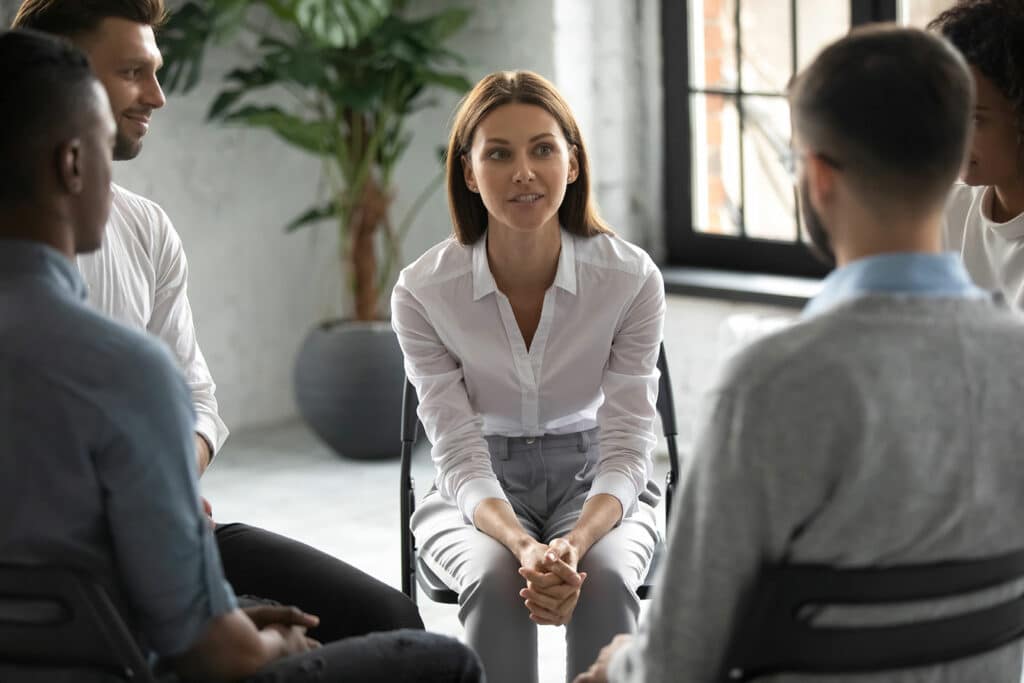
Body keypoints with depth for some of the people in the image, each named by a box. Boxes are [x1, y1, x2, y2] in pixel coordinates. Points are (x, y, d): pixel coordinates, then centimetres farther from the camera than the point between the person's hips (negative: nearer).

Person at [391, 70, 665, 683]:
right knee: (494, 581, -34)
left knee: (605, 580, -34)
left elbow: (627, 449, -13)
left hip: (597, 486, 0)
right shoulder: (423, 292, -14)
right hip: (477, 492, 0)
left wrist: (575, 542, -34)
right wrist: (525, 547, -34)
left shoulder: (633, 279, -14)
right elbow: (461, 458, -14)